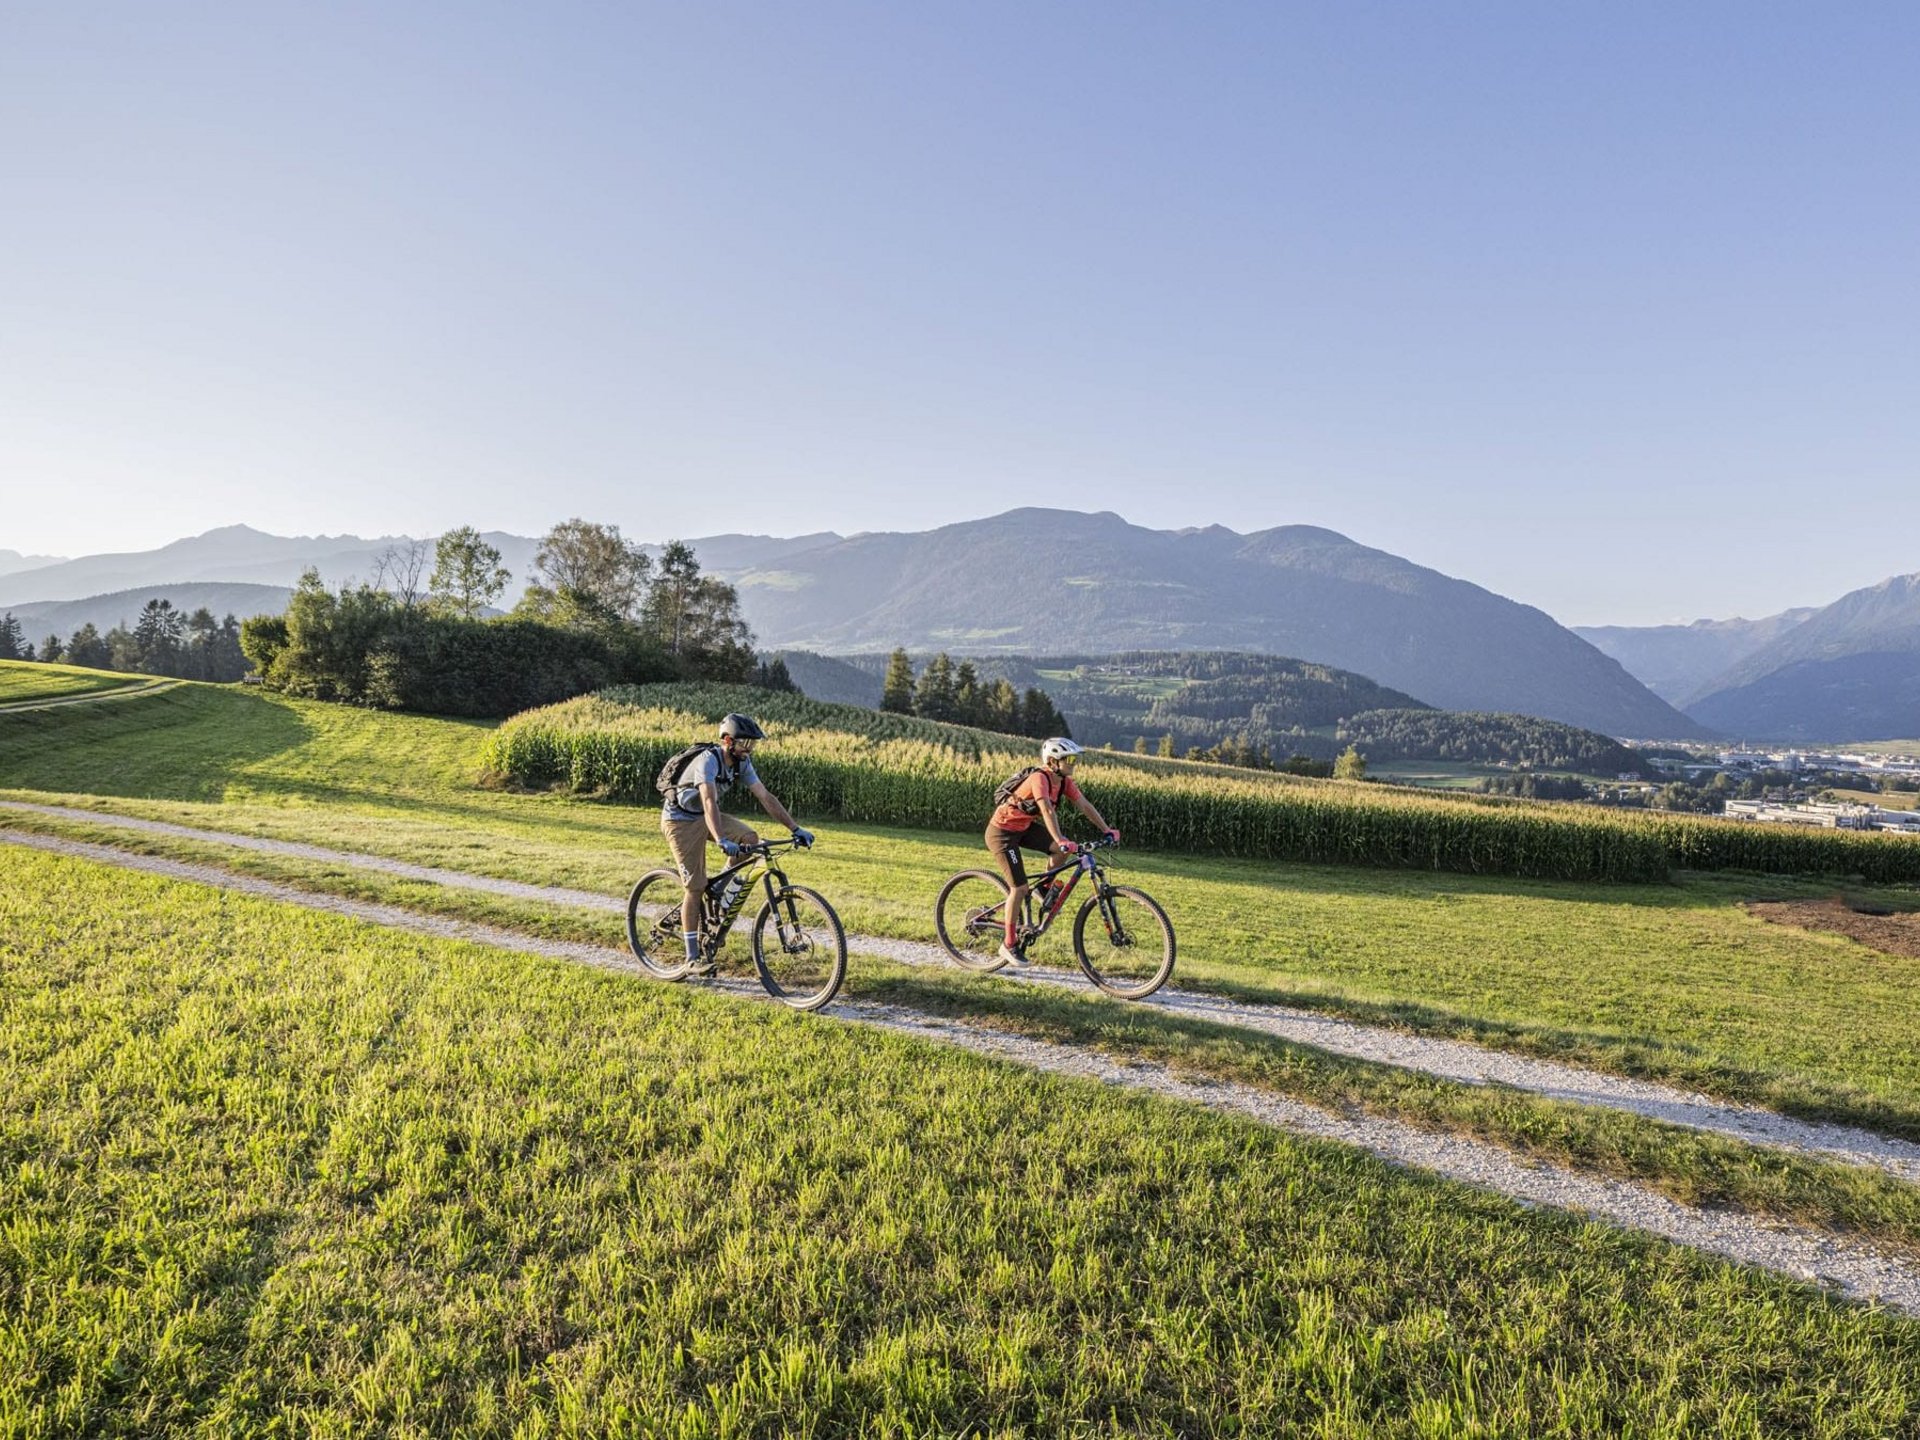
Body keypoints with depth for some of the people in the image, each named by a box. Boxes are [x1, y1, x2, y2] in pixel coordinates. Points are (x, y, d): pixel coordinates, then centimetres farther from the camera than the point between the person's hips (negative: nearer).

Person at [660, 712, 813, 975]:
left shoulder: (741, 763, -6)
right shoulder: (708, 761, -29)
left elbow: (765, 797, -7)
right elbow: (709, 802, -43)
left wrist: (796, 828, -12)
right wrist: (721, 841, -57)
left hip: (703, 817, 7)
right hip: (680, 820, -7)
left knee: (750, 838, -16)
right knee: (695, 888, -10)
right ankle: (693, 958, -1)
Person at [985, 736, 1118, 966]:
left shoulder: (1064, 781, -3)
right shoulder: (1039, 779, -28)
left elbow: (1084, 805, -4)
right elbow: (1047, 811, -40)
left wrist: (1107, 830, -11)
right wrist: (1061, 840, -51)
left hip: (1023, 828, 8)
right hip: (1002, 832, -8)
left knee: (1063, 850, -11)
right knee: (1020, 888, -11)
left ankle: (1045, 889, 14)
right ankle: (1010, 945, 2)